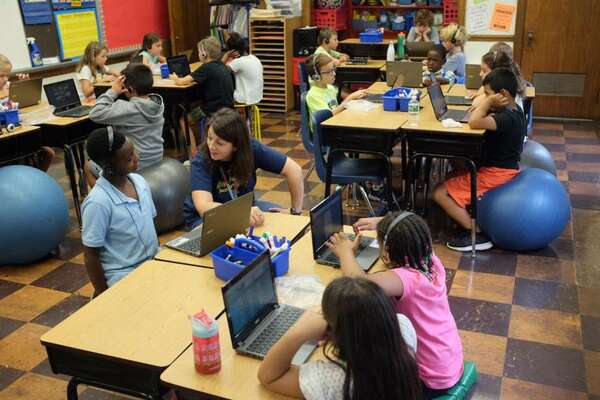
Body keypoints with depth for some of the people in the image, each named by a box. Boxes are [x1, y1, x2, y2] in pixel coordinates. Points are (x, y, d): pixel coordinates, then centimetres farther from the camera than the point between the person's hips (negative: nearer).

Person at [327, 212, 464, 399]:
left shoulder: (406, 279, -33)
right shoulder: (433, 262, -11)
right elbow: (413, 231, 9)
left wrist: (346, 251, -28)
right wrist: (380, 222, -3)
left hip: (432, 381, -7)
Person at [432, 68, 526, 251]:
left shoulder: (507, 118, -26)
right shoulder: (514, 110, 4)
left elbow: (474, 122, -38)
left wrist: (488, 101, -23)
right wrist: (485, 107, -3)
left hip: (495, 173, -10)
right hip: (504, 166, 10)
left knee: (440, 193, -11)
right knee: (454, 174, 26)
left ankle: (477, 235, -9)